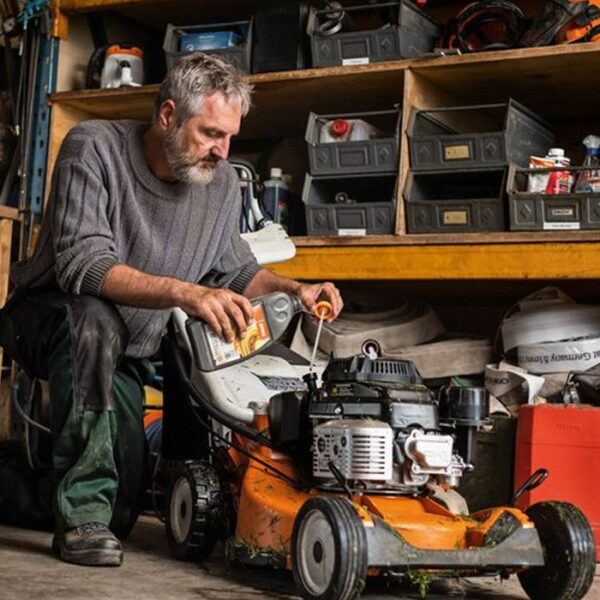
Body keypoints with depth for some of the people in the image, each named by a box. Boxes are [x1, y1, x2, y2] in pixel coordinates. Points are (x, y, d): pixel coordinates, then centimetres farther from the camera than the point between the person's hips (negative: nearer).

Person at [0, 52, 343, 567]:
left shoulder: (222, 183, -5)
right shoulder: (93, 148, -22)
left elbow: (236, 270, 9)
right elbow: (82, 262, -35)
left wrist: (296, 290, -11)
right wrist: (184, 293, -49)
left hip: (125, 353, 6)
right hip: (50, 317, -5)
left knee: (124, 505, -1)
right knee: (94, 319, -41)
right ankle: (81, 513, -31)